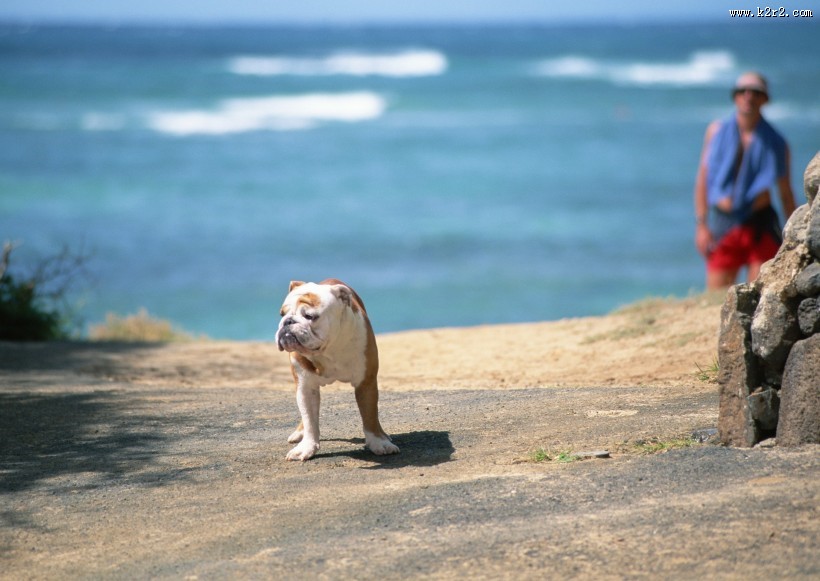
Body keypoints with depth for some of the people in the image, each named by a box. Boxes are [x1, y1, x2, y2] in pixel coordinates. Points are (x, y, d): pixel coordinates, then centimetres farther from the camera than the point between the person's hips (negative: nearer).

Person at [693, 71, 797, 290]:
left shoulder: (776, 143, 4)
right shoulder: (717, 131, 7)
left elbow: (786, 194, 8)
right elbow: (703, 179, 8)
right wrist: (701, 224, 1)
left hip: (760, 225, -1)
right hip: (722, 223, 1)